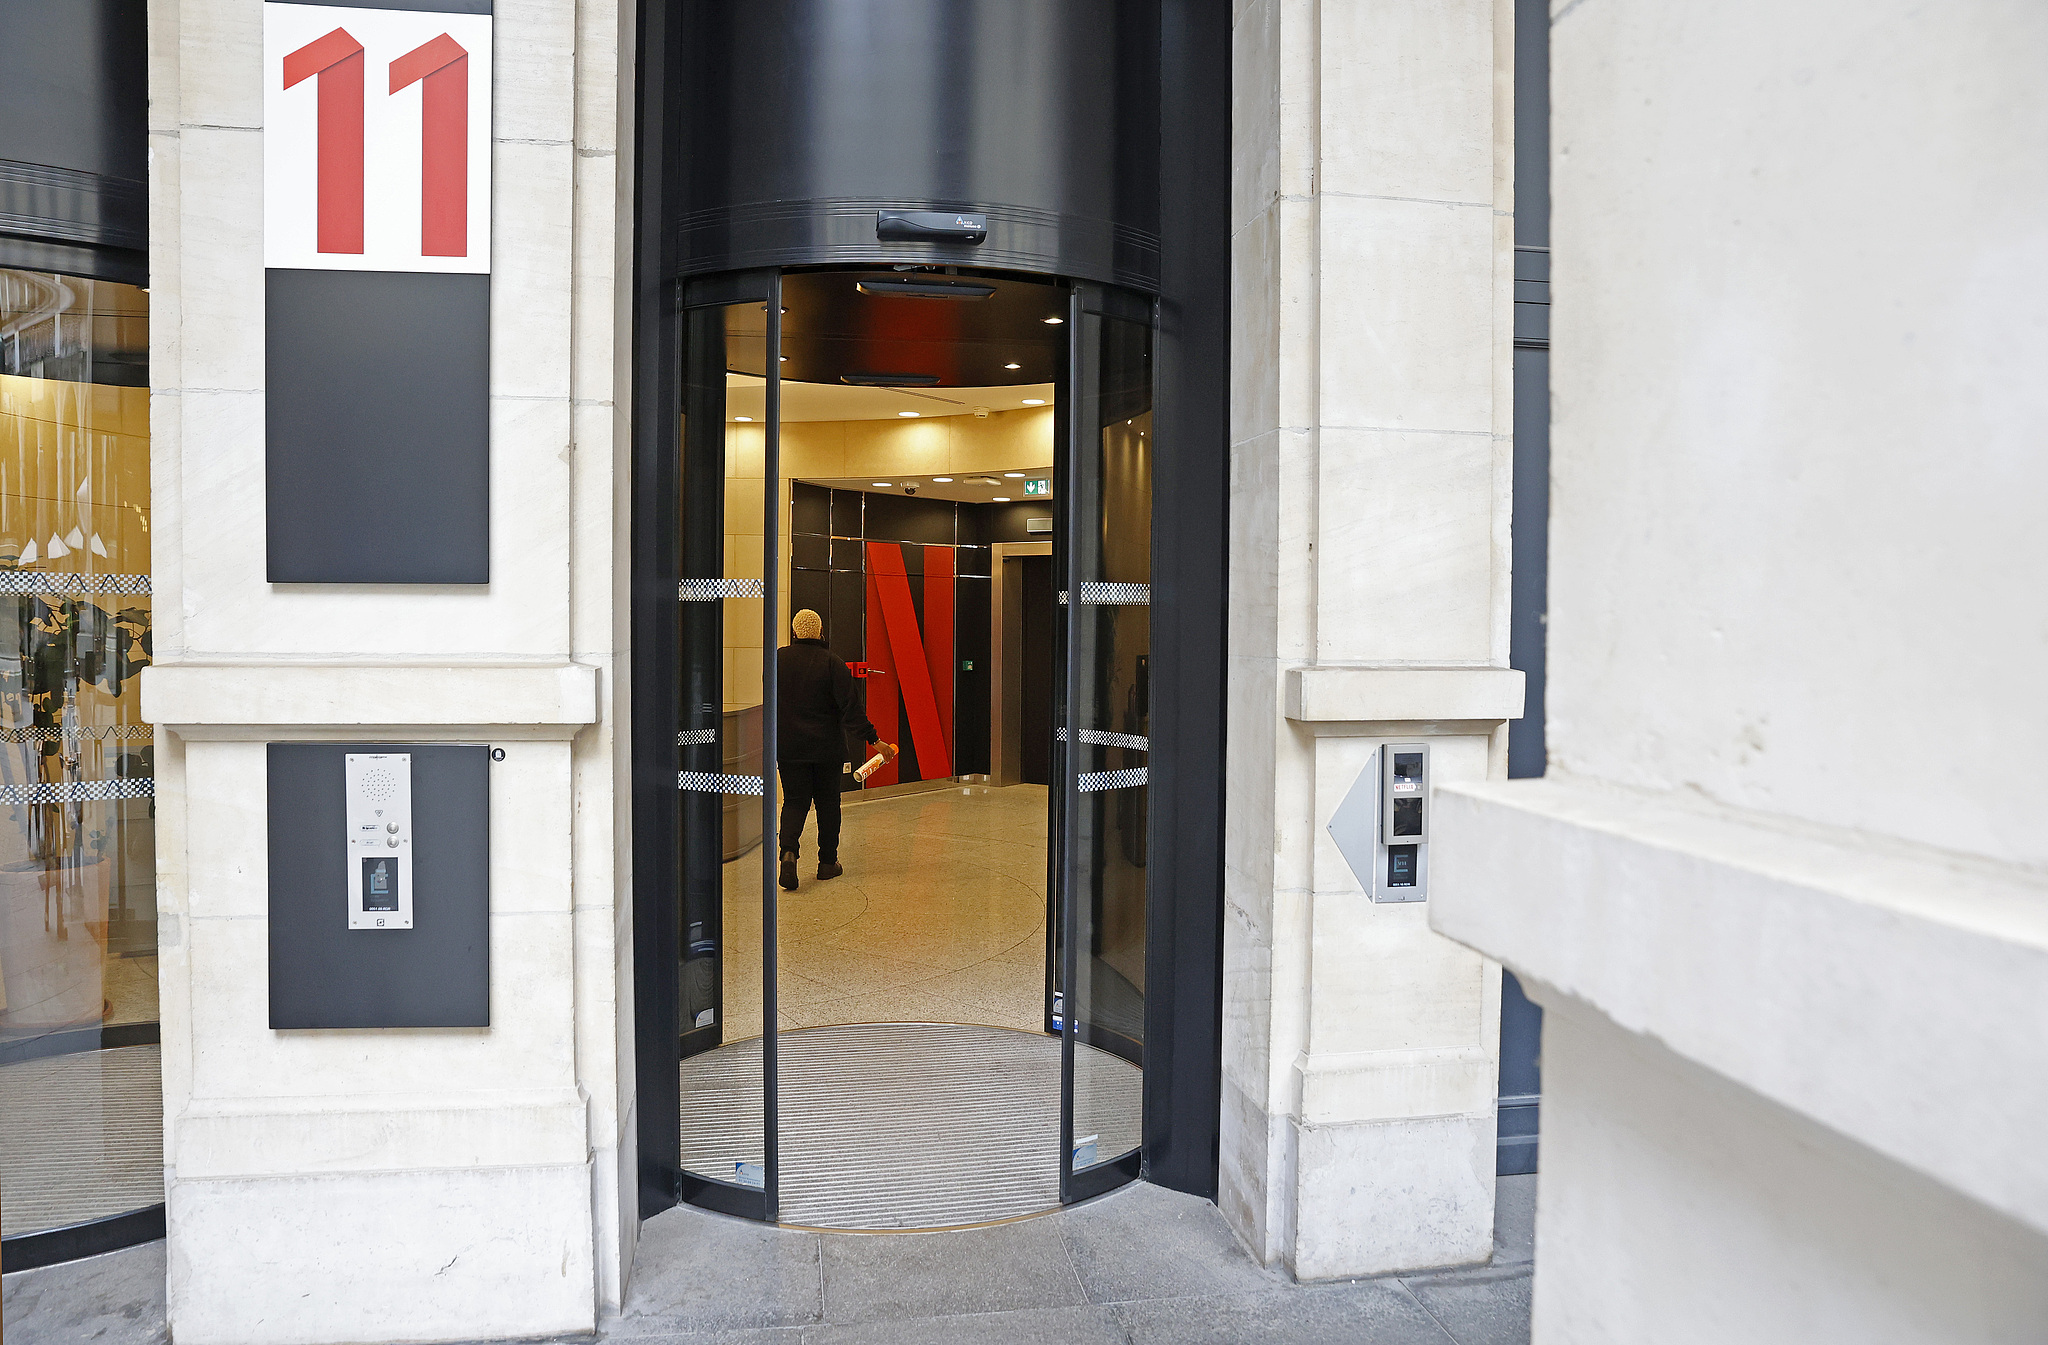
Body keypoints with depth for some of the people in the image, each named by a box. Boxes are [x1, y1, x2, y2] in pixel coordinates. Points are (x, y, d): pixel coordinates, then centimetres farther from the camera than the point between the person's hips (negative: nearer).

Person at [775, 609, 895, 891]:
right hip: (827, 748, -2)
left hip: (788, 748, 2)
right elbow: (851, 707, -15)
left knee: (794, 801, 7)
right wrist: (873, 740, -12)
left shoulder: (778, 659, -2)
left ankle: (788, 852, -18)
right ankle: (828, 863, 18)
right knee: (827, 802, 11)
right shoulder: (831, 663, -12)